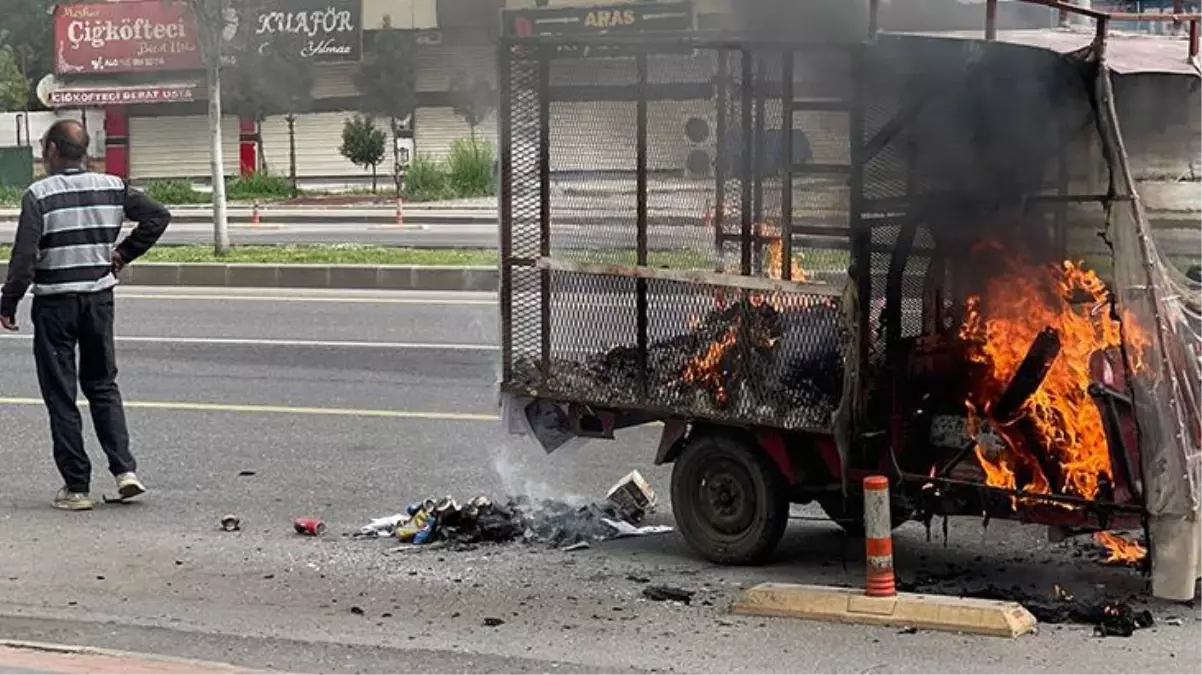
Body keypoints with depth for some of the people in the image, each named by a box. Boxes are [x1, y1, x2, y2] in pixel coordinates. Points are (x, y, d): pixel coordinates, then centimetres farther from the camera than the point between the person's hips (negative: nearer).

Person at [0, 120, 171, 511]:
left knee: (60, 397, 5)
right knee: (103, 386, 16)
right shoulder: (111, 188, 1)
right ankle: (125, 470, 2)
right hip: (100, 297, 4)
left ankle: (76, 487, 6)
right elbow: (158, 216, 1)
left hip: (54, 303, -4)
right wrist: (123, 254, 9)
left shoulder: (39, 196, -12)